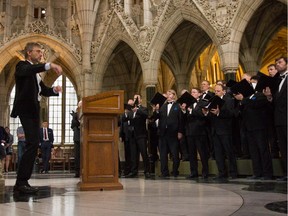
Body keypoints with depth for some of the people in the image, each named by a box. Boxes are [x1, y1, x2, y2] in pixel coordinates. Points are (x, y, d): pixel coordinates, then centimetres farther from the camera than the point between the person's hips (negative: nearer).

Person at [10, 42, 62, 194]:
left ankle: (23, 182, 10)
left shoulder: (36, 71, 23)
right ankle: (21, 182, -15)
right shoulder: (22, 65, -2)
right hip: (26, 109, -9)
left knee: (33, 145, 5)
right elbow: (26, 71, -28)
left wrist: (55, 90, -1)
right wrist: (49, 65, -37)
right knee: (33, 144, -18)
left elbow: (44, 90, 21)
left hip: (33, 110, 9)